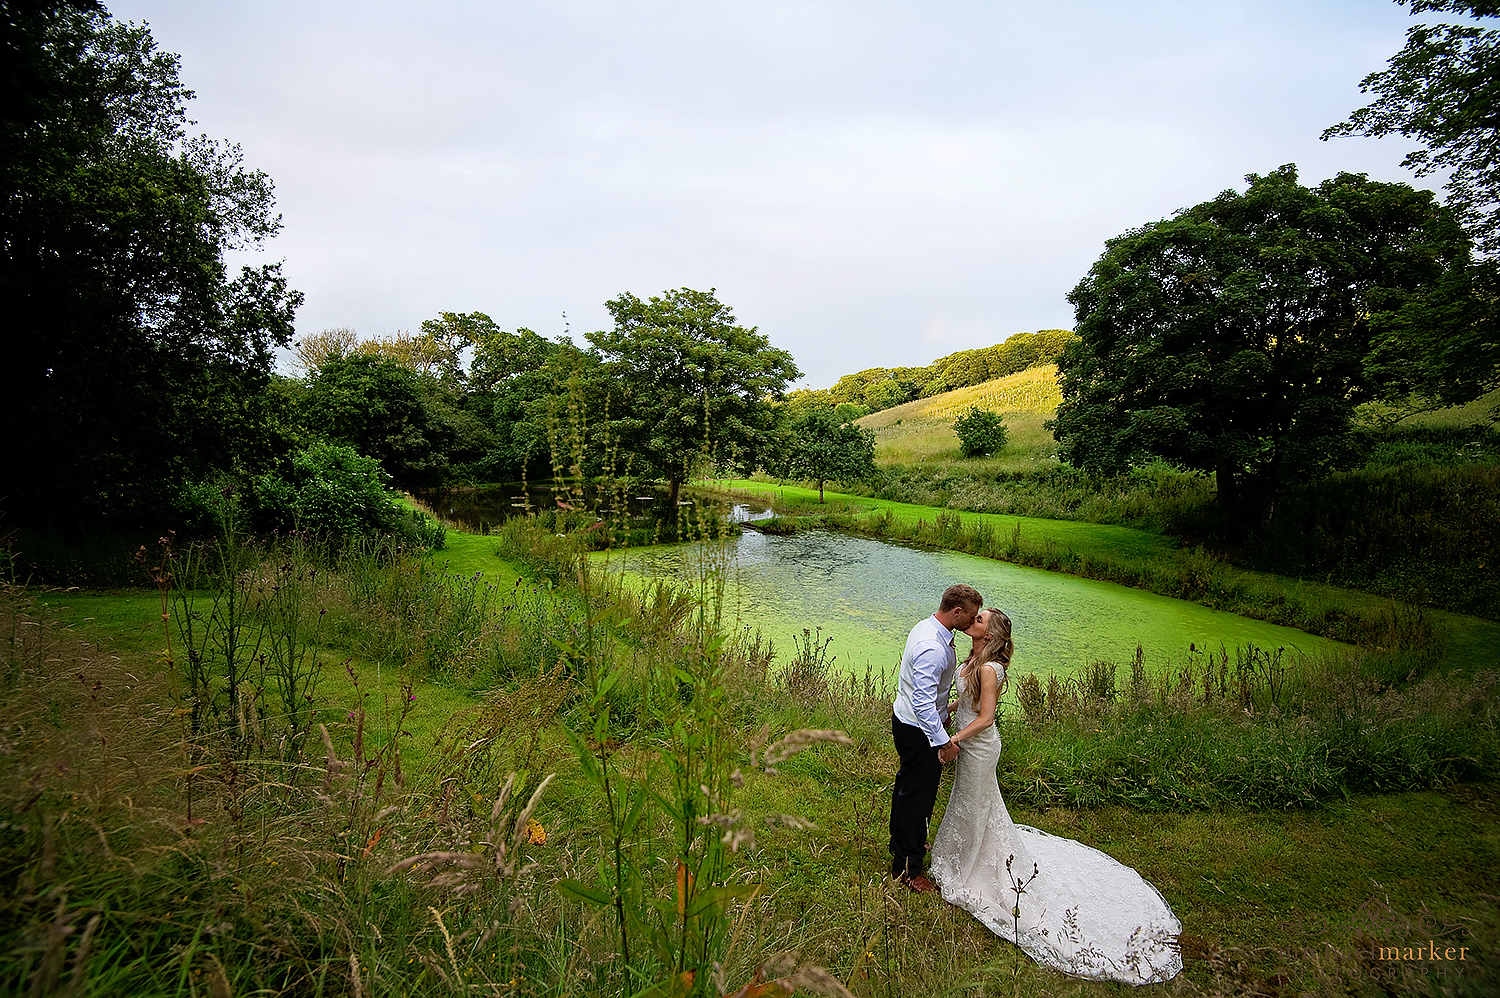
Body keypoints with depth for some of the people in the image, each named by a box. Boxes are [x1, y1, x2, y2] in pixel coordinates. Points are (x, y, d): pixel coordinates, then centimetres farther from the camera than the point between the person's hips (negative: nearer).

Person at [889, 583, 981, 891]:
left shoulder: (927, 627, 0)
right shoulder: (932, 648, -32)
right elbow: (923, 702, -32)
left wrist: (943, 712, 25)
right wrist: (944, 742, -25)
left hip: (906, 719, 10)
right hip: (919, 730, -10)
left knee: (907, 786, 26)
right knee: (918, 794, 5)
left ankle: (901, 844, 47)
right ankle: (906, 868, 22)